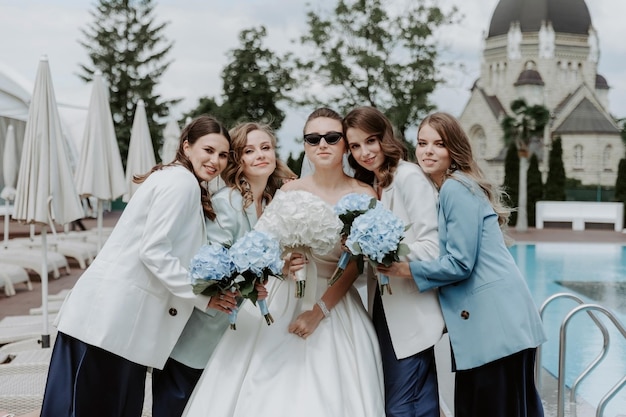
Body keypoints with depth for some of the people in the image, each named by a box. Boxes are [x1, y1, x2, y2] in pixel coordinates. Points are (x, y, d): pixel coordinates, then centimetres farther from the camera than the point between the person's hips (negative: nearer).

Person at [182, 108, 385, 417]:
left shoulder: (363, 195, -4)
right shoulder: (289, 191, 2)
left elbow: (354, 264, -8)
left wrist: (318, 311, -16)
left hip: (333, 301, -2)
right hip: (281, 299, 2)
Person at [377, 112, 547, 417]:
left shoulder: (455, 189, -11)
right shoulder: (445, 189, 17)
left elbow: (459, 263, -15)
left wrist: (404, 269, -10)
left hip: (495, 321, -10)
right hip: (478, 322, 10)